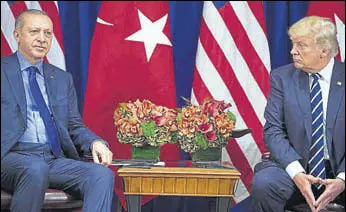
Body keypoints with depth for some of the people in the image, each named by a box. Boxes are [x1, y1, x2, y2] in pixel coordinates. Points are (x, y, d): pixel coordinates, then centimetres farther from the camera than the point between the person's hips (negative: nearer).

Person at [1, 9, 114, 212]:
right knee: (36, 168, -38)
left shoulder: (62, 78, 23)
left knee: (102, 174, -24)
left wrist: (95, 142, -1)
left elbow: (75, 127, 21)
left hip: (55, 159, 4)